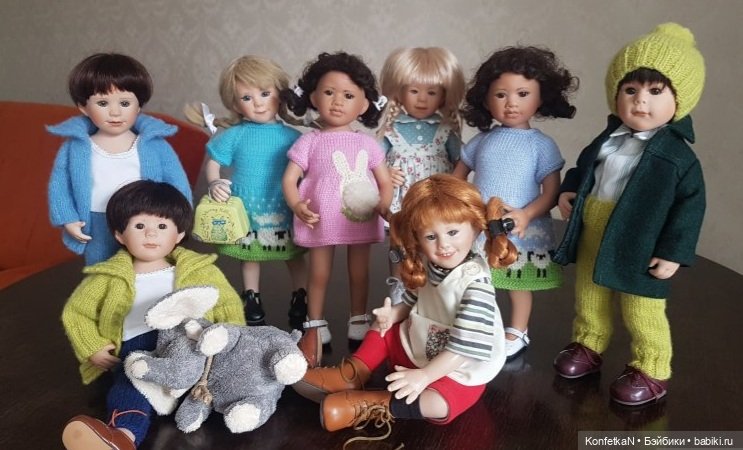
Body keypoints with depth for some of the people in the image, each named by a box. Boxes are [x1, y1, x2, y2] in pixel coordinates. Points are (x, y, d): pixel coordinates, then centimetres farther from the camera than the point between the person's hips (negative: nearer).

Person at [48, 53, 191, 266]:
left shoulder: (154, 144, -8)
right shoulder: (75, 147, -5)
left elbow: (177, 183, -4)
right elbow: (59, 184, 3)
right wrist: (68, 218, -6)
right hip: (99, 233, 1)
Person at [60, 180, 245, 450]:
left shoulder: (198, 270, 14)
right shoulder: (109, 278, 14)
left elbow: (228, 303, 16)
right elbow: (74, 311, 20)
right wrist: (92, 348, 5)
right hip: (136, 349, 0)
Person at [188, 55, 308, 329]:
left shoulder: (291, 136, -7)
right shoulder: (234, 135, -7)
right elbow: (213, 163, 2)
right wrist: (214, 183, -15)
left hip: (285, 214, 0)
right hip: (247, 213, 0)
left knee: (295, 258, 14)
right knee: (250, 258, 19)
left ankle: (300, 305, 35)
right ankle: (252, 304, 39)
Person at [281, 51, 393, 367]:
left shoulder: (367, 144, 4)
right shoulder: (309, 142, -2)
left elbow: (385, 182, 6)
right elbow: (290, 178, -5)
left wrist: (383, 208, -13)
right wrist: (297, 205, -23)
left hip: (360, 221, 2)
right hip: (321, 221, -2)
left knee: (359, 274, 14)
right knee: (319, 275, 10)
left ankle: (359, 324, 32)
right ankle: (315, 328, 25)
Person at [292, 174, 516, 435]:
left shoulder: (475, 283, -29)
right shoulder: (427, 266, -5)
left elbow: (466, 346, -31)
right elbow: (414, 302, 13)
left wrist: (424, 375, -32)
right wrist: (394, 313, -9)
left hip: (459, 372, -8)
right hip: (419, 346, 8)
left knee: (438, 404, -34)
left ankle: (371, 405, -21)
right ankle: (352, 375, 1)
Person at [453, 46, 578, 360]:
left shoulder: (542, 145, -7)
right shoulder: (482, 140, 2)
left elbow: (551, 192, -10)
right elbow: (458, 176, 12)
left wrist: (526, 215, -25)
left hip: (522, 232, -3)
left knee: (519, 285, 13)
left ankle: (517, 333, 34)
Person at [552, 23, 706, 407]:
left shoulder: (677, 154, -13)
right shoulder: (607, 140, 2)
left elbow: (690, 205, -11)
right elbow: (583, 169, 19)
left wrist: (673, 252, -15)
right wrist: (568, 191, 0)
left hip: (638, 250, -6)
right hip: (591, 240, 6)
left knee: (642, 314, 8)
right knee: (588, 298, 21)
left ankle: (651, 372, 28)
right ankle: (587, 347, 43)